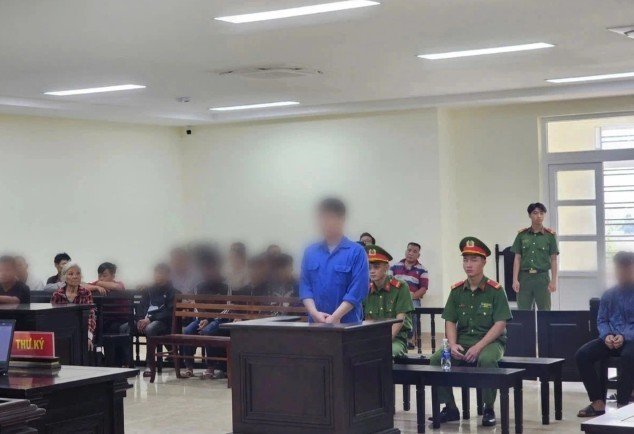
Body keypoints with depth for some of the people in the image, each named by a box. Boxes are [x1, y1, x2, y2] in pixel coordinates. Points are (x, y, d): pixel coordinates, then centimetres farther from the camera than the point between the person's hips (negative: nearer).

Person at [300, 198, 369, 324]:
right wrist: (314, 313, -10)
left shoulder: (356, 252, -4)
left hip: (347, 324, -3)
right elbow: (305, 286, 7)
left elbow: (357, 290, -10)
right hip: (316, 323, 3)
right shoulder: (310, 252, 10)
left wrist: (335, 317, -16)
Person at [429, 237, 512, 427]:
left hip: (490, 341, -4)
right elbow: (450, 321, 8)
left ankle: (488, 409, -16)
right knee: (436, 359, -20)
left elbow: (500, 324, -13)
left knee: (486, 359, -38)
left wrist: (479, 347, -23)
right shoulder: (457, 290, 7)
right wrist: (453, 344, -12)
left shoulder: (495, 290, -6)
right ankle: (450, 408, -5)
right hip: (463, 341, 5)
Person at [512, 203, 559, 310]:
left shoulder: (550, 235, 3)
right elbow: (517, 259, 6)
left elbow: (553, 260, 4)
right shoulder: (522, 235, 6)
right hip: (525, 277, 1)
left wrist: (554, 280, -3)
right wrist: (515, 280, -2)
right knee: (523, 311, 0)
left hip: (542, 277, -1)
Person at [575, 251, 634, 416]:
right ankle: (598, 402, -14)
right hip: (611, 340, 5)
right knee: (582, 355, -18)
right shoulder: (609, 295, 12)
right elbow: (601, 320, 13)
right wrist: (606, 335, -9)